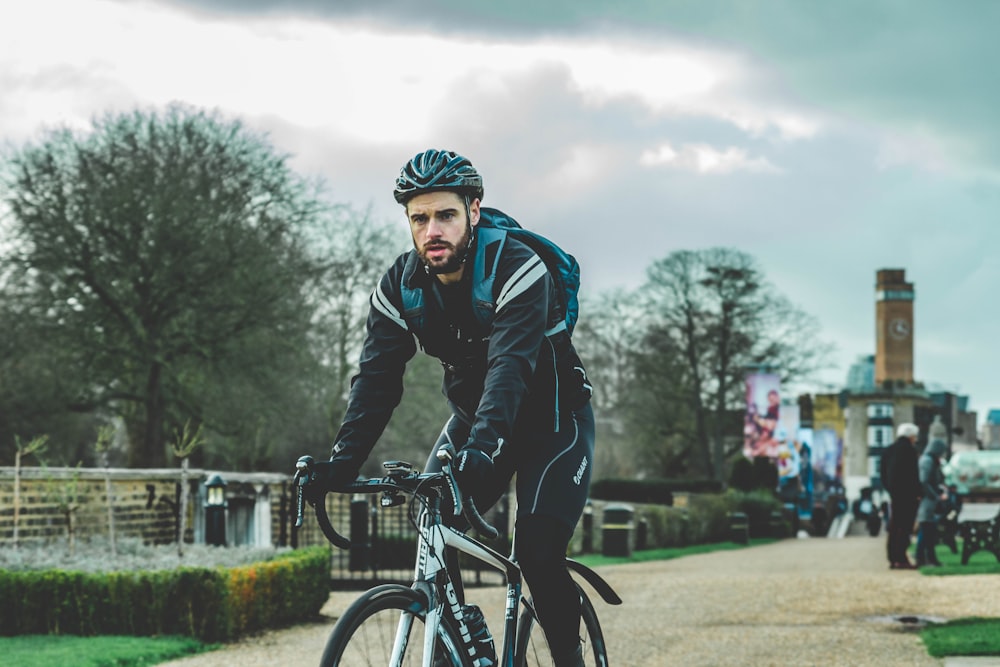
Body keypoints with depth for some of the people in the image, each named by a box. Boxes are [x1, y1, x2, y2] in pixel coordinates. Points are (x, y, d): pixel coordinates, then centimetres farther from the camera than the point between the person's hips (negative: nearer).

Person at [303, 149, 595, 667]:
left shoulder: (517, 269, -28)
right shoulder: (400, 286, -11)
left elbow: (510, 366, -40)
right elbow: (377, 378, -17)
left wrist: (483, 448, -56)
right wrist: (343, 461, -32)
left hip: (550, 418, -5)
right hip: (471, 417, 5)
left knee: (538, 554, -21)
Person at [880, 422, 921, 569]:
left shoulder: (889, 450, 14)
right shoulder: (909, 450, -9)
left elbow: (883, 475, 16)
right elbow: (913, 475, -14)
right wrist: (917, 492, -8)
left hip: (894, 495, 8)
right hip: (907, 495, -8)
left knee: (893, 528, 10)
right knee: (904, 527, -8)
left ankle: (893, 559, 11)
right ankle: (901, 559, -12)